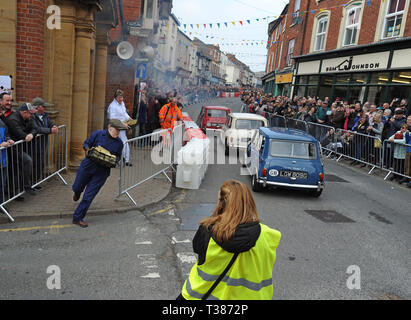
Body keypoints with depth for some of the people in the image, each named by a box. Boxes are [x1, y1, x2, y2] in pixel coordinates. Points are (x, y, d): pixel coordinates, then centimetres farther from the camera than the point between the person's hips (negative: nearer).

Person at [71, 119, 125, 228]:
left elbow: (118, 157, 12)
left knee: (88, 197, 0)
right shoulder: (98, 134, -8)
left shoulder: (119, 143, -2)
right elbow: (86, 143, 5)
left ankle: (77, 218, 16)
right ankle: (77, 193, 58)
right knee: (76, 187, 17)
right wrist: (87, 149, -16)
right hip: (88, 166, 0)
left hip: (102, 172, 0)